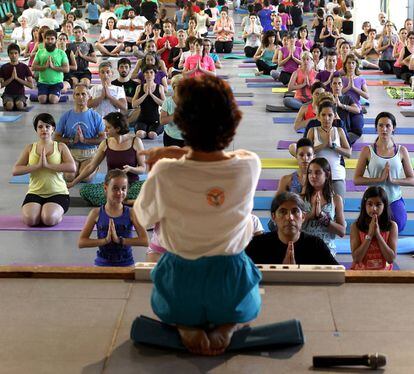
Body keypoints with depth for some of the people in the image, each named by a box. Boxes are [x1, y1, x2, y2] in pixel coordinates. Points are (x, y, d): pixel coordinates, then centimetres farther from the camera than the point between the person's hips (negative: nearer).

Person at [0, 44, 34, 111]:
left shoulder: (24, 67, 3)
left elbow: (31, 85, -3)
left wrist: (17, 78, -12)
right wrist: (11, 78, -13)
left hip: (20, 94, 0)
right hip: (8, 93, 0)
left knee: (20, 105, -35)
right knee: (9, 105, -34)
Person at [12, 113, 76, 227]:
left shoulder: (60, 147, 3)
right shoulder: (30, 148, 7)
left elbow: (72, 167, -14)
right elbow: (15, 170, -3)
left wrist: (48, 165, -19)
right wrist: (37, 166, -16)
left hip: (57, 193, -1)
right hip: (35, 193, 2)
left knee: (49, 219, -29)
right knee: (29, 220, -27)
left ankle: (59, 212, 6)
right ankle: (39, 209, 8)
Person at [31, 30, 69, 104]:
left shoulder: (61, 53, 4)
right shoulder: (40, 52, 8)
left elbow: (66, 69, -5)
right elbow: (33, 67, 1)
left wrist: (53, 67, -16)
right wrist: (45, 66, -14)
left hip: (56, 82, -2)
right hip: (43, 82, 2)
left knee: (53, 100, -21)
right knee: (42, 100, -17)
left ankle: (58, 96, 14)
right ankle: (47, 95, 17)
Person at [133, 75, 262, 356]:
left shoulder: (164, 173, -22)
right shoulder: (249, 166, -18)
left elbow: (144, 218, 0)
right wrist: (174, 151, 4)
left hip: (180, 289, 0)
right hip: (231, 286, 0)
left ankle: (185, 324, 5)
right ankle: (228, 325, 4)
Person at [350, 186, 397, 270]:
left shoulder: (392, 226, -2)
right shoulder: (356, 226, -4)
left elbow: (391, 259, -7)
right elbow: (356, 258, -10)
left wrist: (378, 234, -13)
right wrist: (369, 234, -14)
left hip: (383, 272, 1)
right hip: (361, 271, 0)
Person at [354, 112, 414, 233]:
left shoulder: (401, 150, -1)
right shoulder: (367, 151, -6)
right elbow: (356, 180, -9)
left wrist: (393, 180, -18)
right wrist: (380, 179, -21)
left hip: (395, 200, 1)